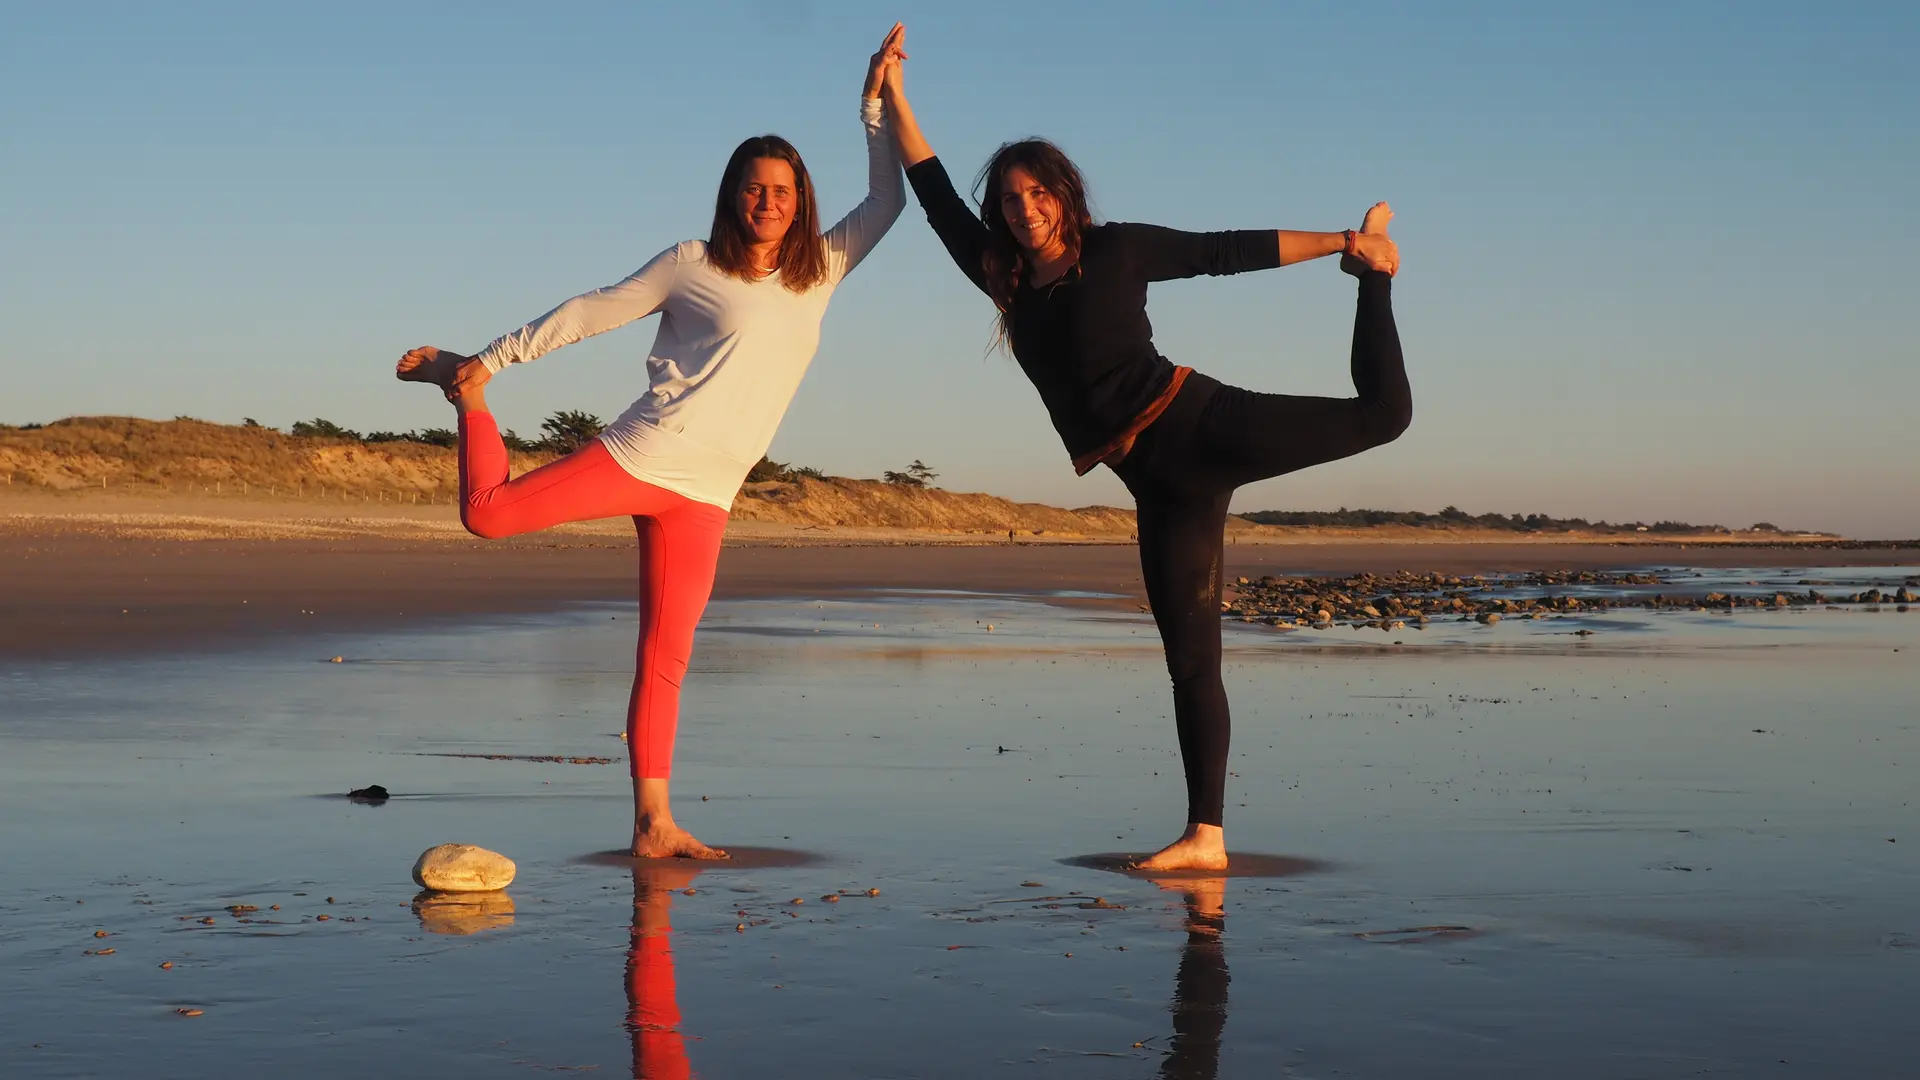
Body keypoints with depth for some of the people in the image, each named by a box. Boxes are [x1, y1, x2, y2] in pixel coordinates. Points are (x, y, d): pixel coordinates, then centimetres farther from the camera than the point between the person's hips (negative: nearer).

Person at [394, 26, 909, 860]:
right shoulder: (693, 265, 1)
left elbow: (886, 202, 18)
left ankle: (653, 824, 3)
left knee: (666, 658, 2)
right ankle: (464, 392, 16)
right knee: (487, 512, -11)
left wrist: (877, 105, 12)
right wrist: (490, 361, 5)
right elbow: (591, 312, 4)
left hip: (706, 495, 3)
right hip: (644, 454, -3)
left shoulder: (818, 274, 13)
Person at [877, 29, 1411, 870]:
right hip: (1158, 482, 3)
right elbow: (937, 197, 16)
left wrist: (1342, 243, 1)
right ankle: (1206, 836, 5)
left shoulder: (1116, 248, 1)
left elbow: (1231, 251, 3)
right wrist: (895, 99, 13)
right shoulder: (1007, 281, 13)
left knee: (1380, 413, -15)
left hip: (1195, 424, -3)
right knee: (1190, 658, 3)